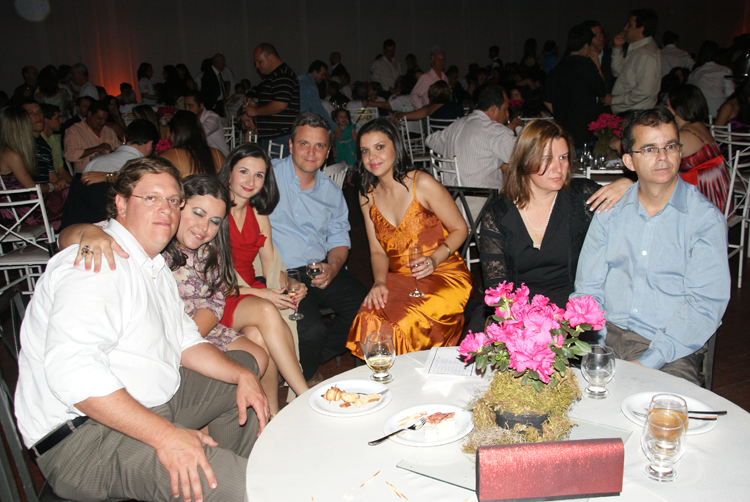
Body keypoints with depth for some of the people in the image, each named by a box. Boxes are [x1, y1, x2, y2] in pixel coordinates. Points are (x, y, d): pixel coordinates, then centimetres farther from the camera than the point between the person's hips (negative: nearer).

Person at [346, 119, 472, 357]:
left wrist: (434, 259, -19)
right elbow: (378, 251, 9)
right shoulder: (367, 195, 6)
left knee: (404, 325, -30)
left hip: (443, 275, -4)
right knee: (369, 320, -26)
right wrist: (380, 281, -11)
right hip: (399, 280, 4)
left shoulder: (422, 184, -10)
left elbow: (460, 229, -3)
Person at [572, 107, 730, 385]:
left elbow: (706, 305, -9)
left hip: (672, 350, -2)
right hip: (607, 334, 3)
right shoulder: (610, 210, 8)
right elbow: (588, 287, 8)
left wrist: (647, 362, -18)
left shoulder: (706, 218, -2)